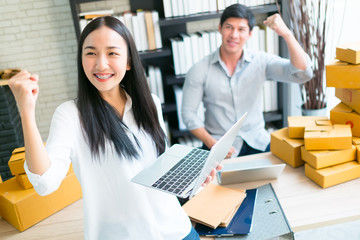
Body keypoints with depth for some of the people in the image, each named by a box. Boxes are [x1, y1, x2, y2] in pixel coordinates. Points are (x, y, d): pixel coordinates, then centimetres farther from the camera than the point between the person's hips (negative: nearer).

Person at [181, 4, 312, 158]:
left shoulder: (261, 61, 1)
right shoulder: (200, 70, -2)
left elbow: (302, 74, -10)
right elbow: (188, 113, 0)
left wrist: (286, 34, -21)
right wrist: (212, 143, -13)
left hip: (257, 143, 2)